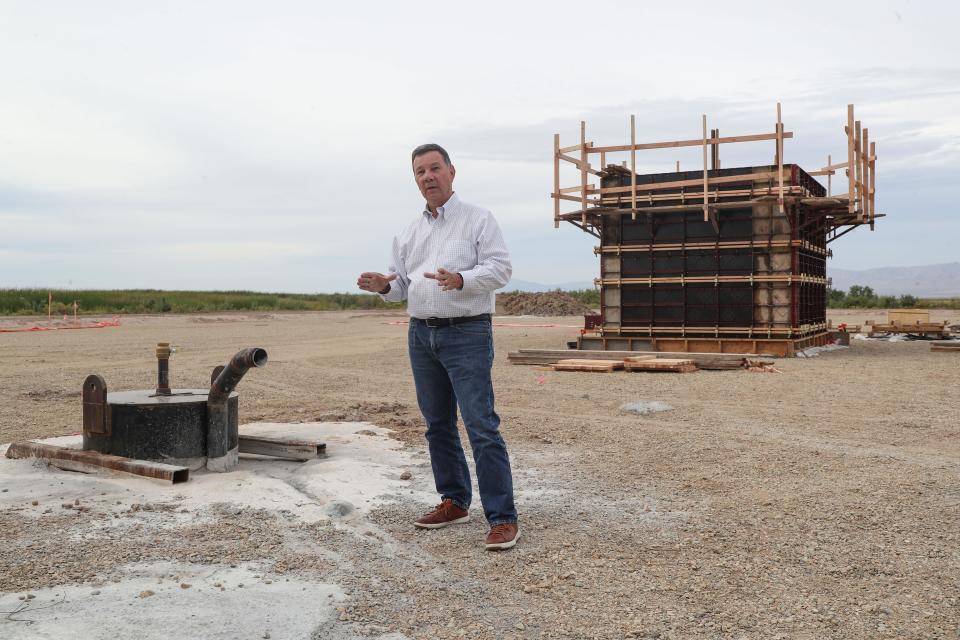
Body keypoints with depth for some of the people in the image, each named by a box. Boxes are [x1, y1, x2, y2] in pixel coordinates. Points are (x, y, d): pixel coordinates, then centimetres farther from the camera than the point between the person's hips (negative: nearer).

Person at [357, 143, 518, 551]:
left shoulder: (478, 219, -1)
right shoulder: (408, 233, 16)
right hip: (421, 335, 7)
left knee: (482, 426, -11)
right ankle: (454, 502, 25)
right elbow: (402, 286, 18)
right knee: (437, 424, 12)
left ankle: (503, 518, -8)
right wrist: (384, 286, -6)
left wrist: (460, 280, -28)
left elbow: (500, 268, -11)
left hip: (467, 334, -6)